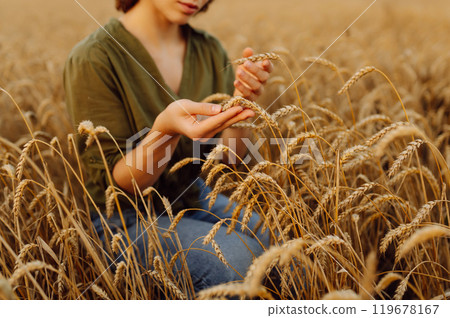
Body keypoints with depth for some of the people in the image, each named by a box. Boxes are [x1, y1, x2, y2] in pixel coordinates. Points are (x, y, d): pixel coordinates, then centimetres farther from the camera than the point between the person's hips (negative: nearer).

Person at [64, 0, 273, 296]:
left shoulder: (209, 49, -1)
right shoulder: (94, 59, -18)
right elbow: (117, 183, -17)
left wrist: (241, 102, -23)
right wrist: (166, 128, -35)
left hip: (197, 198, 6)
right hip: (129, 219, -5)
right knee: (244, 258, -27)